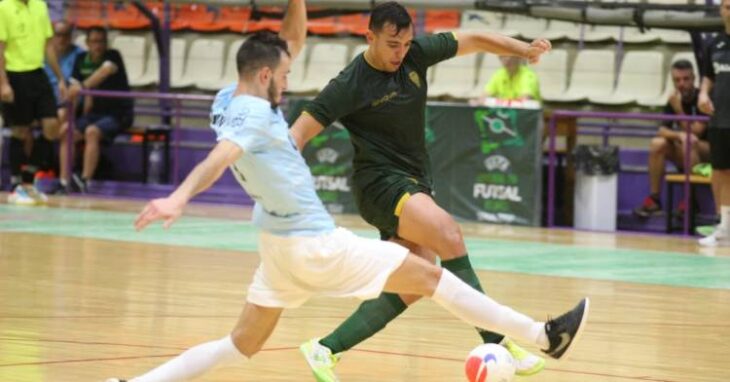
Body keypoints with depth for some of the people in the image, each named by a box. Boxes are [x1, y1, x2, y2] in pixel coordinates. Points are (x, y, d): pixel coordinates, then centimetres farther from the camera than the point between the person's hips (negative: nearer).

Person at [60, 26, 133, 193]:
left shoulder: (113, 56, -9)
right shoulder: (82, 60, 8)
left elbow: (106, 71, -31)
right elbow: (74, 87, 5)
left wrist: (83, 86, -45)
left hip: (118, 113, -6)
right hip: (94, 113, 6)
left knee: (92, 132, -32)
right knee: (66, 130, -15)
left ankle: (84, 181, -37)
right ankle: (64, 182, -19)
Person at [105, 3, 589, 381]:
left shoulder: (234, 100, 4)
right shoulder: (252, 117, -23)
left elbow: (293, 42, 13)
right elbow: (217, 159, -43)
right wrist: (177, 200, -59)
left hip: (283, 245, 9)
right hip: (315, 244, -9)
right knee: (430, 276, 0)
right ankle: (543, 336, 6)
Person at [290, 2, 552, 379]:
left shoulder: (416, 53, 0)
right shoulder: (350, 85, -15)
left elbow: (471, 40, 7)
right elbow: (302, 130, -14)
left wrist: (523, 48, -7)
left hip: (415, 185, 8)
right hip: (380, 182, -8)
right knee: (448, 234, -29)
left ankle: (325, 348, 5)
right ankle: (497, 341, -29)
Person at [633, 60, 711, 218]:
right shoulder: (673, 101, 1)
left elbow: (695, 132, -20)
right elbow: (662, 131, -9)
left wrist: (678, 109, -23)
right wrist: (678, 135, -30)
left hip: (707, 151, -5)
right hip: (684, 158, 5)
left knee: (690, 143, -36)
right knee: (657, 143, -19)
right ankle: (654, 198, -17)